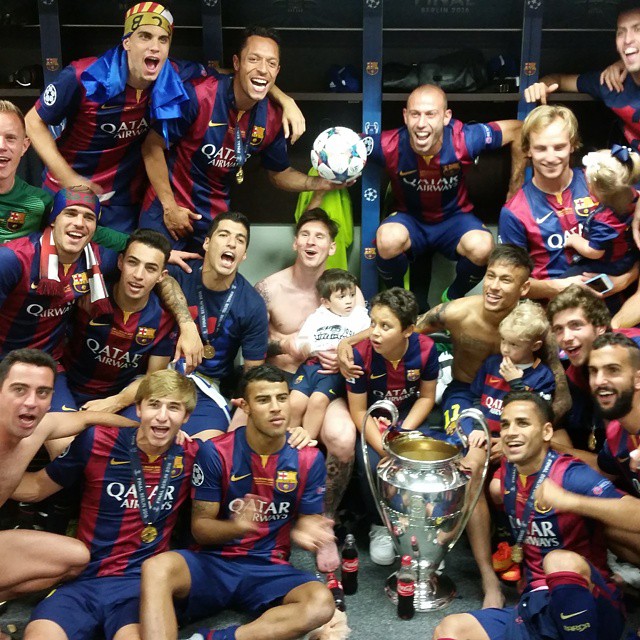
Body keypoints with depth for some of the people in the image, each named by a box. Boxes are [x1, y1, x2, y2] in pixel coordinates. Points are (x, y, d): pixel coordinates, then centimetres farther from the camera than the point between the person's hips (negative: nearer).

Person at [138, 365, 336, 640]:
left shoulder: (309, 459, -2)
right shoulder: (215, 452, -7)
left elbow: (308, 522, 5)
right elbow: (199, 527, -4)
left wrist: (303, 531, -21)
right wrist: (237, 527, -26)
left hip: (269, 570, 2)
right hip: (214, 563, -2)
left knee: (322, 603, -31)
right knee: (157, 568, -34)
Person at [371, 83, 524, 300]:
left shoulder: (465, 140, -26)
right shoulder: (388, 145, -26)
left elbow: (517, 129, -10)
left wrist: (515, 192, -3)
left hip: (454, 218, 1)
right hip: (409, 219, 0)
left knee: (482, 247, -32)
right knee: (388, 239, -36)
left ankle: (453, 298, 3)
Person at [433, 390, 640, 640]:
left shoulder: (571, 475, -15)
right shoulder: (508, 470, 6)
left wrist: (570, 501, -40)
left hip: (593, 609, -4)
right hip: (537, 608, 5)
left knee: (561, 561, -36)